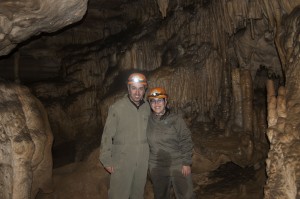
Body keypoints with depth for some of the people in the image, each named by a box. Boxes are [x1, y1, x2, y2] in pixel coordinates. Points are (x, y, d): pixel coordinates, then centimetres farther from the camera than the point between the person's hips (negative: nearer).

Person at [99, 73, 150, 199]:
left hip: (143, 161, 4)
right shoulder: (117, 108, -12)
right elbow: (107, 135, -9)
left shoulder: (147, 108, 1)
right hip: (122, 160, -4)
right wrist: (106, 160, -8)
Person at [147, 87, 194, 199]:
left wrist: (186, 163, -9)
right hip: (157, 168, 3)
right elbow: (146, 144, 10)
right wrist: (149, 166, 10)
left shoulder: (176, 119, -8)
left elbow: (186, 142, -6)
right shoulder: (148, 122, 0)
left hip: (179, 166, -2)